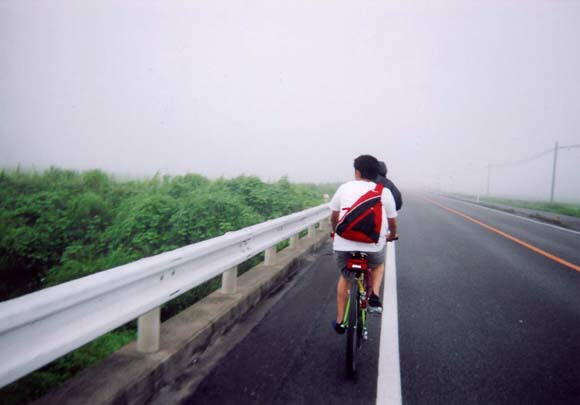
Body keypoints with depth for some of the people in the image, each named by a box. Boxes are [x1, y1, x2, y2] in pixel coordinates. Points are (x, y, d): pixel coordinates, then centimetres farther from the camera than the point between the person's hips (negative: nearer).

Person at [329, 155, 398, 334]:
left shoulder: (344, 188, 8)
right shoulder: (384, 192, 6)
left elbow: (333, 217, 14)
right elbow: (393, 222, 12)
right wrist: (392, 235, 33)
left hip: (343, 244, 1)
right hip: (373, 246, 0)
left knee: (344, 277, 26)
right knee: (379, 265, 34)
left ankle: (340, 321, 28)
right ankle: (374, 296, 11)